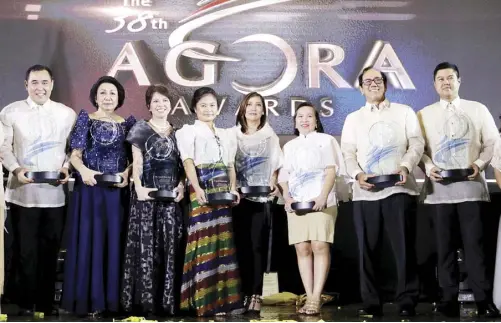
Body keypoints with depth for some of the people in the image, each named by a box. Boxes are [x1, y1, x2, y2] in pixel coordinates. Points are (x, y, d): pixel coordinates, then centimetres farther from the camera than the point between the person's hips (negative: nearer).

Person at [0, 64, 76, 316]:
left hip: (55, 194, 2)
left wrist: (67, 168, -7)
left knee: (50, 250, 9)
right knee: (25, 251, 3)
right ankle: (26, 303, 17)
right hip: (22, 193, -1)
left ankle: (47, 302, 21)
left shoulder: (67, 114, 6)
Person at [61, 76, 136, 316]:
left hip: (117, 190, 2)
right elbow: (75, 154, -2)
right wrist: (83, 170, -21)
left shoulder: (128, 123, 9)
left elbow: (134, 157, 9)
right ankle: (88, 299, 7)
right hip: (89, 188, -2)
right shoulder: (85, 119, 3)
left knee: (114, 239, 5)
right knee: (88, 239, -1)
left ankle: (112, 298, 13)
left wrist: (127, 173, -10)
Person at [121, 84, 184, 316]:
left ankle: (166, 299, 12)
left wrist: (181, 185, -3)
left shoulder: (177, 132, 14)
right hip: (147, 193, -4)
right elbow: (136, 162, -3)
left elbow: (181, 164, 13)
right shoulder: (141, 129, 2)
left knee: (169, 245, 5)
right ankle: (143, 299, 0)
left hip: (171, 194, 4)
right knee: (145, 244, -5)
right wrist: (138, 187, -17)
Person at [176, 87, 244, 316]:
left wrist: (233, 188, -1)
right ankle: (206, 300, -7)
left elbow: (230, 165, 17)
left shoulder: (225, 134, 22)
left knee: (223, 242, 4)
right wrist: (197, 189, -24)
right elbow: (188, 161, -9)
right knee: (205, 241, -9)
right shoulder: (189, 131, 5)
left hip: (222, 191, 6)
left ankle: (223, 297, 8)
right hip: (202, 190, -5)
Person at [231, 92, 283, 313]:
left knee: (257, 245, -3)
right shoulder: (233, 135, 10)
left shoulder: (270, 136, 11)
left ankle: (256, 294, -2)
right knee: (240, 245, -1)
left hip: (261, 197, 0)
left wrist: (273, 184, -7)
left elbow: (274, 166, 10)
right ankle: (243, 292, 4)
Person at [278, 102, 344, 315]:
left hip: (321, 201, -4)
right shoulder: (289, 146, 21)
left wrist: (323, 197, -14)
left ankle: (316, 298, -12)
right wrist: (287, 198, -2)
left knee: (320, 246, -12)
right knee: (302, 249, -1)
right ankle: (309, 297, 2)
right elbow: (284, 177, 16)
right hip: (296, 203, 4)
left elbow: (331, 171, 0)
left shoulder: (325, 140, 9)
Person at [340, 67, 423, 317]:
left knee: (404, 247, -2)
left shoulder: (404, 112, 13)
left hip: (399, 189, -2)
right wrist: (358, 174, -11)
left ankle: (406, 302, 6)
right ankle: (371, 302, 10)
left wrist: (405, 166, -15)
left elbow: (417, 143, 3)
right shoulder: (353, 118, 17)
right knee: (368, 249, 3)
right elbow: (348, 153, 8)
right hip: (365, 192, 2)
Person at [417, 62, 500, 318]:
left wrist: (480, 163, -9)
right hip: (439, 189, 1)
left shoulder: (478, 109, 10)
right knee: (445, 245, 4)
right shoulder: (424, 114, 11)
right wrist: (428, 167, -11)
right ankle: (449, 299, 10)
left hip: (471, 186, -1)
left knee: (474, 243, -3)